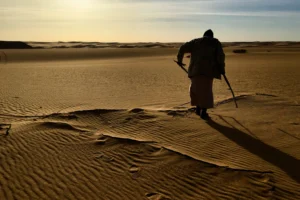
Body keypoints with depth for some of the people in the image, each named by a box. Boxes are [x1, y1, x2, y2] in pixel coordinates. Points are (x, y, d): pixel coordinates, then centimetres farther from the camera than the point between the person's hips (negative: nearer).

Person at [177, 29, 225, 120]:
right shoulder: (216, 42, 12)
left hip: (196, 69, 2)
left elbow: (183, 48, 11)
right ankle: (203, 112, -1)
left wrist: (179, 60, 24)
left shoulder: (195, 41, 17)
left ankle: (198, 108, 18)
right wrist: (222, 68, 4)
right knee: (206, 91, 4)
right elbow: (220, 56, -3)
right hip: (208, 70, -2)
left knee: (196, 89, 19)